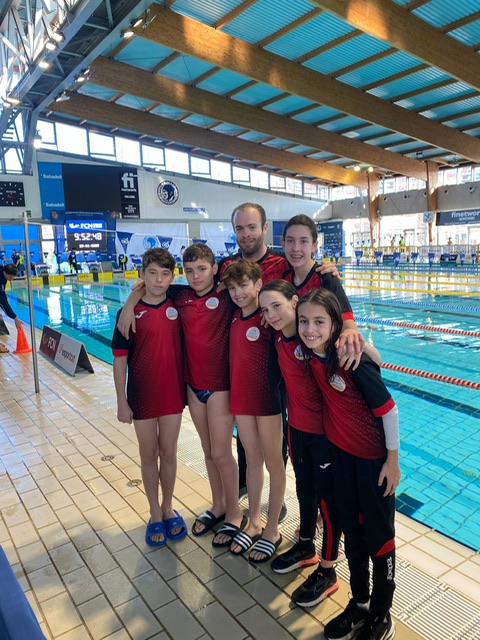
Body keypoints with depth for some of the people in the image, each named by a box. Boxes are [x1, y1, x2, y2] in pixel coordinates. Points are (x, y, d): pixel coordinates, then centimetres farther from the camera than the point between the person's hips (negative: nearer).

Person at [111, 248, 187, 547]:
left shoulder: (177, 307, -3)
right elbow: (120, 360, -7)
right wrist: (122, 402, -8)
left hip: (173, 394, 2)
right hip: (142, 397, -1)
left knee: (169, 453, 14)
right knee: (149, 455, 14)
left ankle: (168, 508, 34)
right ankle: (155, 513, 31)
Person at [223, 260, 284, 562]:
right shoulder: (234, 317, 4)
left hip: (267, 398, -6)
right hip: (240, 397, 6)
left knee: (273, 462, 10)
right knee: (252, 460, 18)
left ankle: (272, 530, 26)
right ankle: (254, 523, 34)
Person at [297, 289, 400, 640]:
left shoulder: (355, 360, -28)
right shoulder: (312, 356, -10)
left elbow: (388, 409, -19)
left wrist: (393, 460, -13)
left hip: (374, 457, -6)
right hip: (340, 452, 6)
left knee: (378, 535, 12)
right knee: (352, 530, 20)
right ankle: (359, 604, 41)